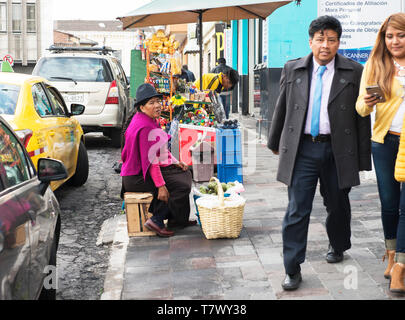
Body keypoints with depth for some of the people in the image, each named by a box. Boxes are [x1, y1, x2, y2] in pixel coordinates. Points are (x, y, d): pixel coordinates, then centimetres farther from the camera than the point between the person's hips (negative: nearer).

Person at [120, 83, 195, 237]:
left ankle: (173, 218, 15)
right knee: (182, 186, -15)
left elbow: (160, 149, 19)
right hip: (137, 177, -11)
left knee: (185, 173, 14)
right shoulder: (145, 127, -23)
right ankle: (156, 221, -8)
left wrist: (175, 162, 8)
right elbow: (150, 161, -25)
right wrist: (160, 186, -25)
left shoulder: (151, 121, 10)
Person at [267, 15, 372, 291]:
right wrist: (275, 143, 20)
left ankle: (338, 247, 45)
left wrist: (363, 158, 1)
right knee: (297, 210, -2)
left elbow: (362, 116, 2)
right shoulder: (292, 70, 4)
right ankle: (293, 270, 7)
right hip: (302, 149, 0)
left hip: (338, 151, 0)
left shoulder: (354, 72, 0)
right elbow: (281, 109, 13)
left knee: (338, 205, 16)